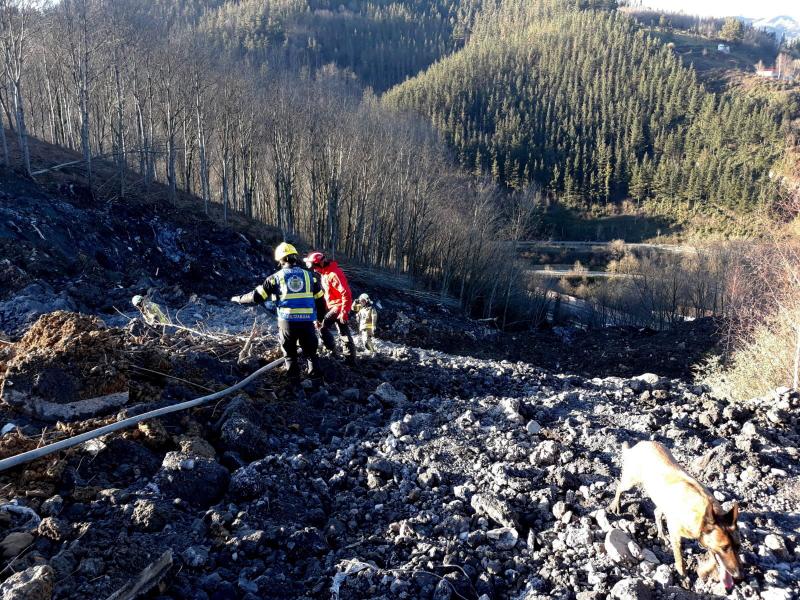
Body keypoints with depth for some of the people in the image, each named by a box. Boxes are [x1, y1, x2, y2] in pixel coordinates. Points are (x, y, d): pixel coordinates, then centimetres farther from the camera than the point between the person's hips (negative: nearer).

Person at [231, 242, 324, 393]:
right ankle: (318, 384, 15)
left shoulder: (277, 276, 2)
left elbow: (257, 296, 5)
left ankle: (296, 387, 15)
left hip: (287, 321, -1)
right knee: (311, 353, 17)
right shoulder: (308, 275, 9)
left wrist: (239, 299, 21)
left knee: (290, 355, 15)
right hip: (307, 321, 2)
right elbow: (320, 299, 12)